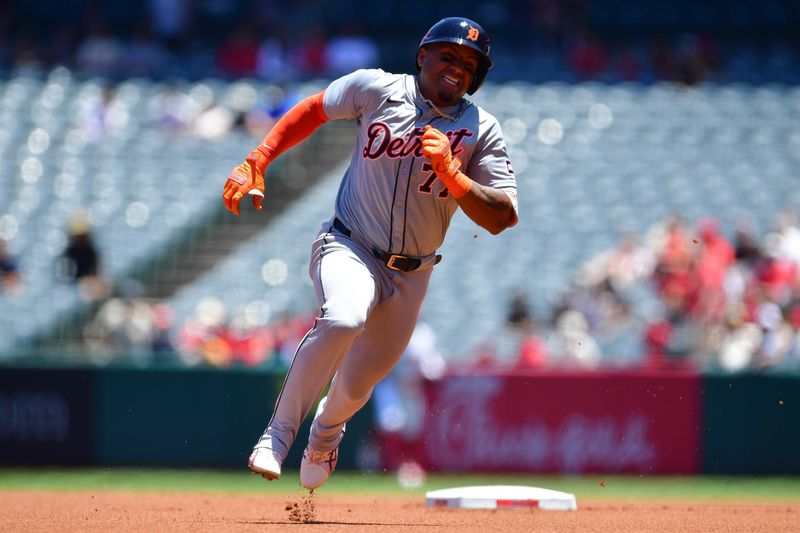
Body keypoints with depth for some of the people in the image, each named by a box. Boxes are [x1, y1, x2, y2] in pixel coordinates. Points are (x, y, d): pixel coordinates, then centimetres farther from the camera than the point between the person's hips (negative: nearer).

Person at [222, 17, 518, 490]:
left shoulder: (482, 130, -7)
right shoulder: (376, 89, -7)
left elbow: (502, 218, -14)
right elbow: (314, 110, 9)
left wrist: (451, 173, -27)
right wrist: (256, 163, 2)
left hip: (410, 274, 2)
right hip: (349, 247, -2)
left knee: (356, 387, 10)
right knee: (344, 317, -36)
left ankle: (327, 430, 49)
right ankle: (280, 432, -21)